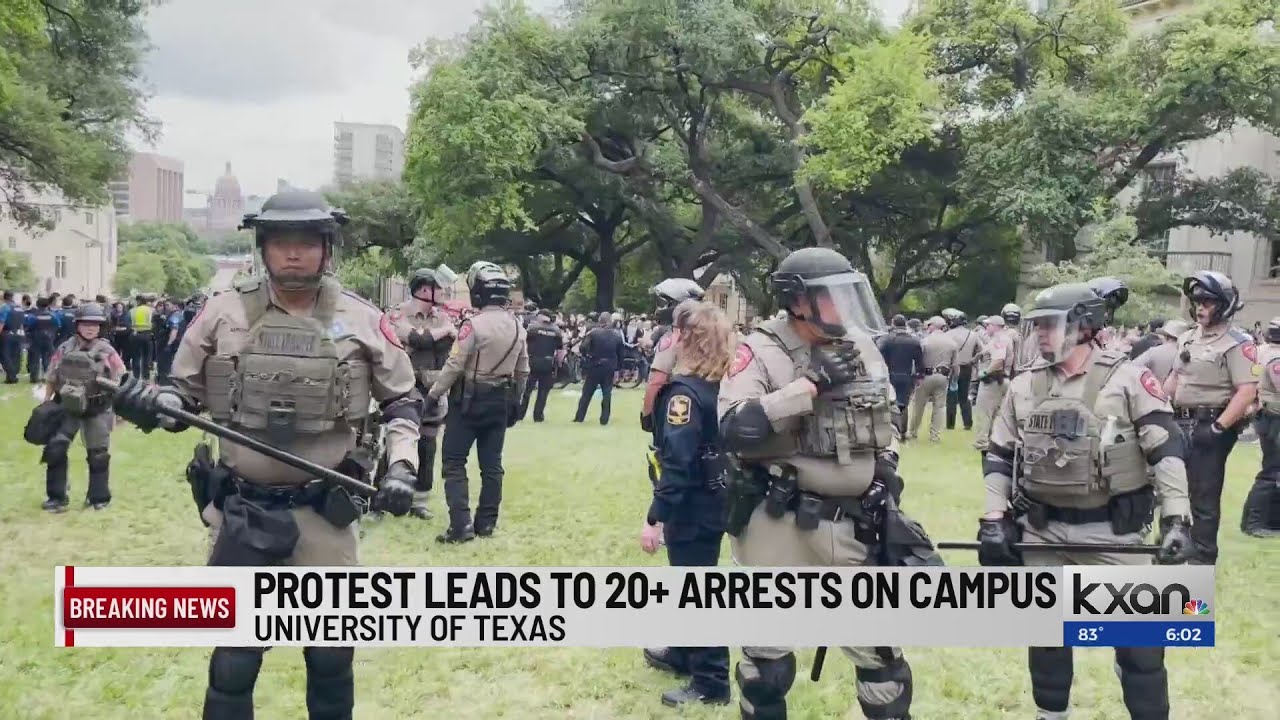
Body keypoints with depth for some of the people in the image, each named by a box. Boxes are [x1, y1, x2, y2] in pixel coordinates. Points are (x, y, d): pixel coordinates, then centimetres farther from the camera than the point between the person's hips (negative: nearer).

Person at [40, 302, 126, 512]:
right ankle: (56, 497, 10)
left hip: (97, 410, -2)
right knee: (54, 449, -4)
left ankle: (99, 498, 20)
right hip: (66, 407, 2)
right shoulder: (64, 349, 0)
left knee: (98, 455, 5)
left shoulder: (107, 352, -8)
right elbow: (51, 379, 9)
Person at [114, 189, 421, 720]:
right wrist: (151, 402, -15)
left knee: (332, 654, 13)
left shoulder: (362, 321, -2)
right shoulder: (222, 315, -2)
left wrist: (401, 464, -6)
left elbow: (402, 401, 8)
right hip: (240, 511, 0)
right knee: (232, 659, 9)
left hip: (325, 512, 0)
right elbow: (183, 393, 7)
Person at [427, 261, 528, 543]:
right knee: (491, 463, 11)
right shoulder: (518, 327, 5)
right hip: (500, 401, 6)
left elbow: (454, 366, -17)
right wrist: (515, 402, 20)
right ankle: (486, 522, 16)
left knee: (454, 461, 0)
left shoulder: (474, 324, -17)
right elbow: (522, 371, 11)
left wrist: (433, 395, -9)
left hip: (469, 400, -6)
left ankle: (461, 525, -7)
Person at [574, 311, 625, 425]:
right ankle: (604, 419, 2)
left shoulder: (593, 332, -7)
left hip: (594, 366, -1)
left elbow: (584, 348, -15)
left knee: (587, 393, 8)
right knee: (607, 394, 7)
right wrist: (617, 367, 10)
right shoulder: (617, 335, 2)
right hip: (609, 368, 1)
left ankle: (579, 417, 11)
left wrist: (586, 357, 3)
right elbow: (622, 353, 3)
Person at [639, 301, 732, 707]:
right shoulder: (727, 386, 2)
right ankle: (684, 653, 40)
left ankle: (711, 682, 12)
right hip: (716, 501, 9)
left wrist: (655, 517, -23)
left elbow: (677, 463, -26)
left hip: (692, 507, -8)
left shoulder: (685, 391, -21)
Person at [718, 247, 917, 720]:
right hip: (779, 523, -4)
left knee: (881, 647, 13)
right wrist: (811, 385, -23)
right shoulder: (761, 352, -11)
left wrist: (886, 472, 10)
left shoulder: (863, 347, 7)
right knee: (767, 650, 11)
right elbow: (734, 431, -25)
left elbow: (884, 420, 21)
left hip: (854, 524, 5)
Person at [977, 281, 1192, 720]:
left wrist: (1176, 520, -16)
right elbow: (998, 456, 10)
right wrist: (994, 518, 3)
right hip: (1041, 531, 4)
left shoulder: (1128, 379, -8)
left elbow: (1168, 450, -9)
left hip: (1112, 530, -4)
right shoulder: (1024, 385, 4)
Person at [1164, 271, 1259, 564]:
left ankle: (1202, 560, 8)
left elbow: (1248, 392, -20)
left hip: (1209, 426, -8)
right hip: (1181, 422, 8)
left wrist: (1218, 428, -22)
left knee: (1204, 496, -2)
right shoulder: (1188, 337, 11)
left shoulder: (1237, 343, -13)